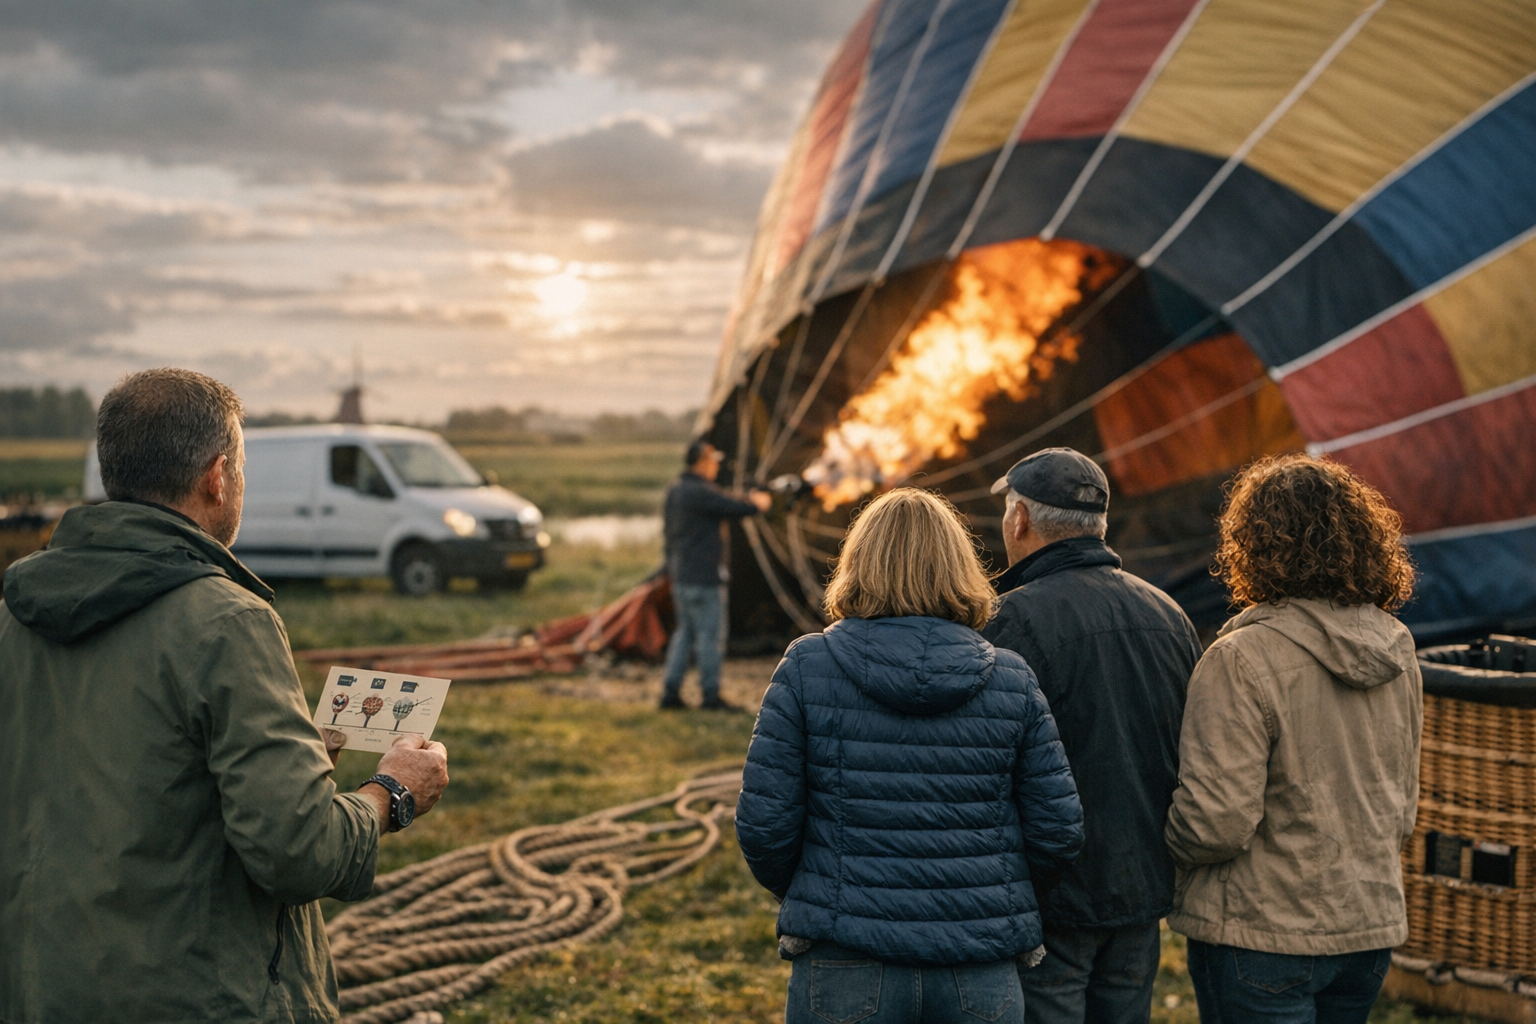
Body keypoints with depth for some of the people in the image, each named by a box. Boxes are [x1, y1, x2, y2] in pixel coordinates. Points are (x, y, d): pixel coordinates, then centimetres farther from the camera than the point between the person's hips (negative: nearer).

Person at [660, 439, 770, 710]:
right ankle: (711, 695, 2)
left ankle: (670, 691, 12)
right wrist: (758, 503, 5)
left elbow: (667, 528, 19)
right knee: (710, 635, -2)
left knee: (685, 632, 14)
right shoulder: (702, 492, -17)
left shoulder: (675, 491, 13)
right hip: (703, 576, -9)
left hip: (680, 574, 9)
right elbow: (736, 508, -16)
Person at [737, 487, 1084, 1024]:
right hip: (979, 976, 2)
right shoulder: (1012, 680, -1)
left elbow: (763, 823, -7)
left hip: (847, 971, -1)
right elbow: (1058, 831, 0)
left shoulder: (808, 668, -5)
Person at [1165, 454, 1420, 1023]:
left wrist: (1168, 836, -1)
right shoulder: (1397, 651, 3)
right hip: (1371, 927, 7)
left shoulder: (1242, 660, -19)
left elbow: (1217, 823, -21)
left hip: (1263, 938, -7)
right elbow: (1403, 810, 13)